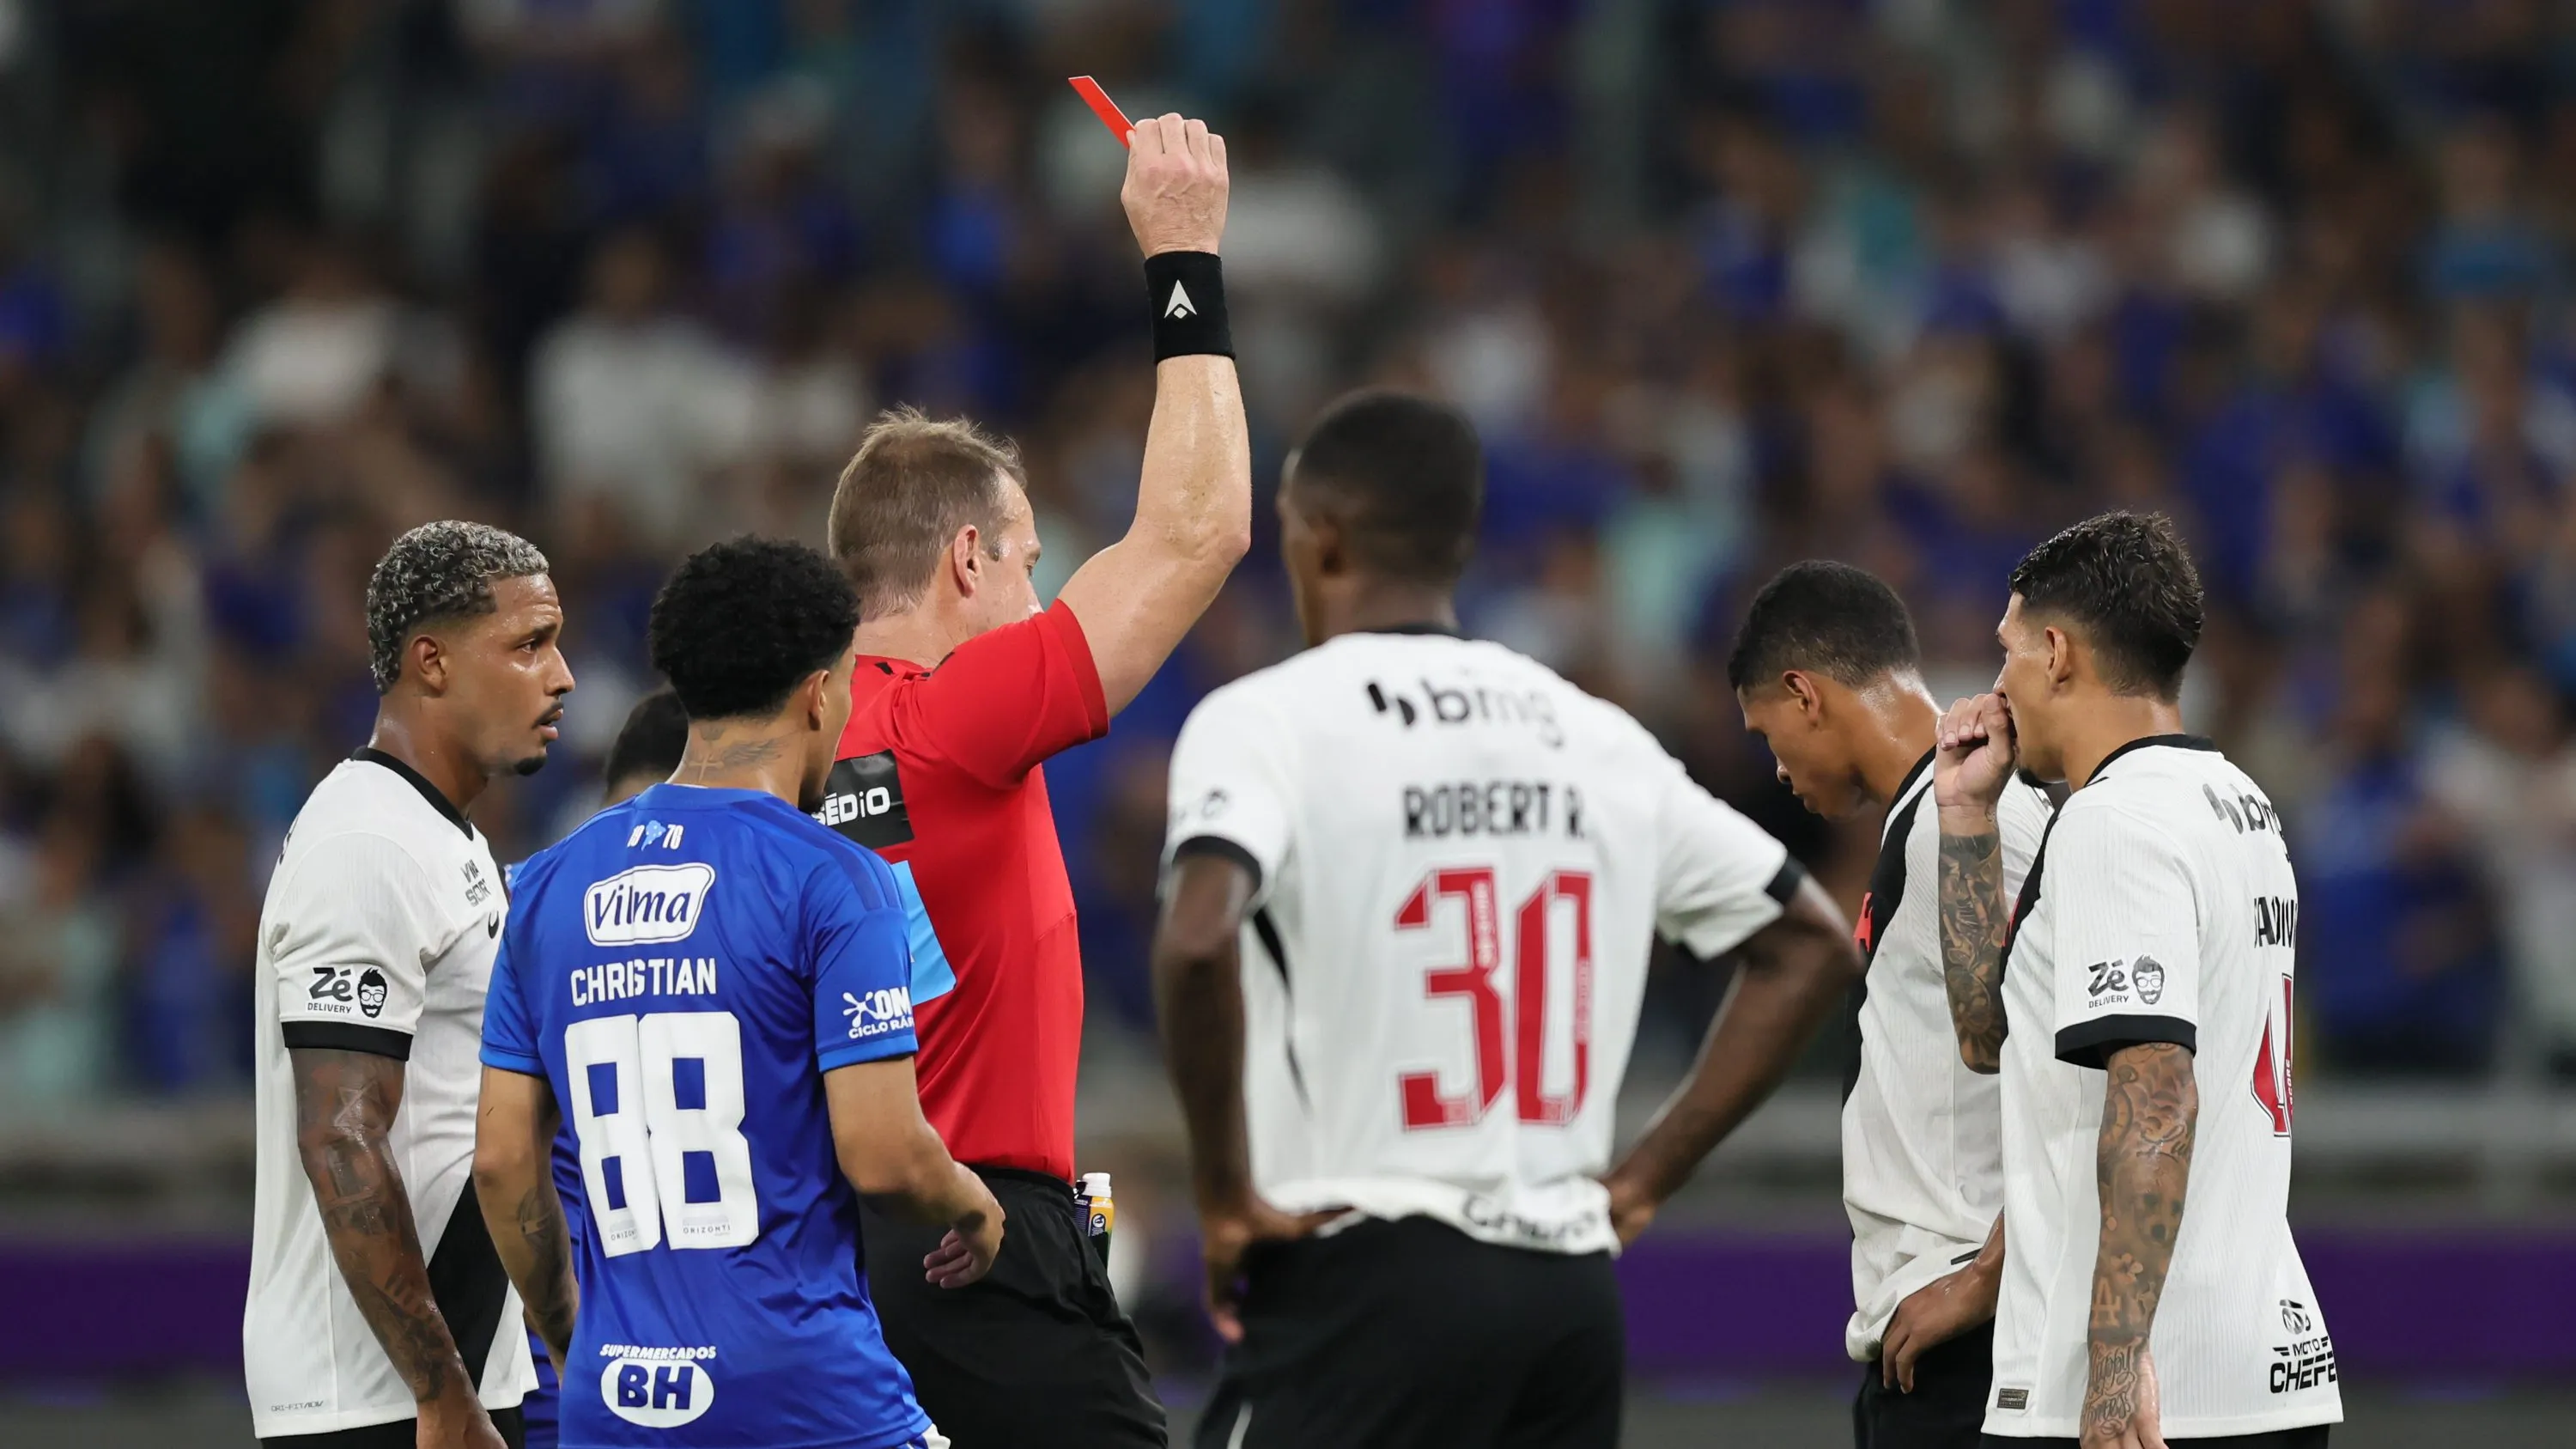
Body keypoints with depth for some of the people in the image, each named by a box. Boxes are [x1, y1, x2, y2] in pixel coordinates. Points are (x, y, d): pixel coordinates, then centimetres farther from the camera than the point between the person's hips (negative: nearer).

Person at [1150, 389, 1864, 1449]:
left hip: (1367, 1281, -6)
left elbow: (1198, 941, -24)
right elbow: (1811, 946, 18)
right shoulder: (1594, 736, 13)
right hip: (1570, 1286, 6)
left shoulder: (1266, 719, -6)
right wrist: (1645, 1176, 16)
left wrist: (1225, 1193, -12)